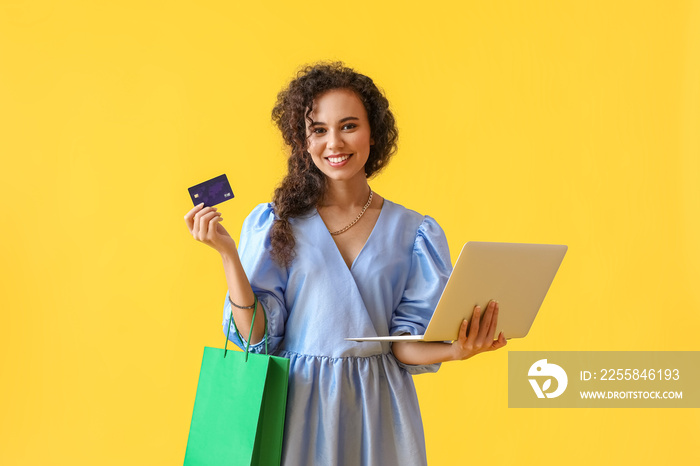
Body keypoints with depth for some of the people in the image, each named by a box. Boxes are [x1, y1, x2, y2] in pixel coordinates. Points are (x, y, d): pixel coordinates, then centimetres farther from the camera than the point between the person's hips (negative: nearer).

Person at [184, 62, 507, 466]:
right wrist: (227, 254, -15)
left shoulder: (414, 232, 1)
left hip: (379, 415, 1)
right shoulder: (274, 224, -1)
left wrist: (454, 350, -21)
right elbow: (257, 336, -6)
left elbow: (405, 343, -2)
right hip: (300, 404, -1)